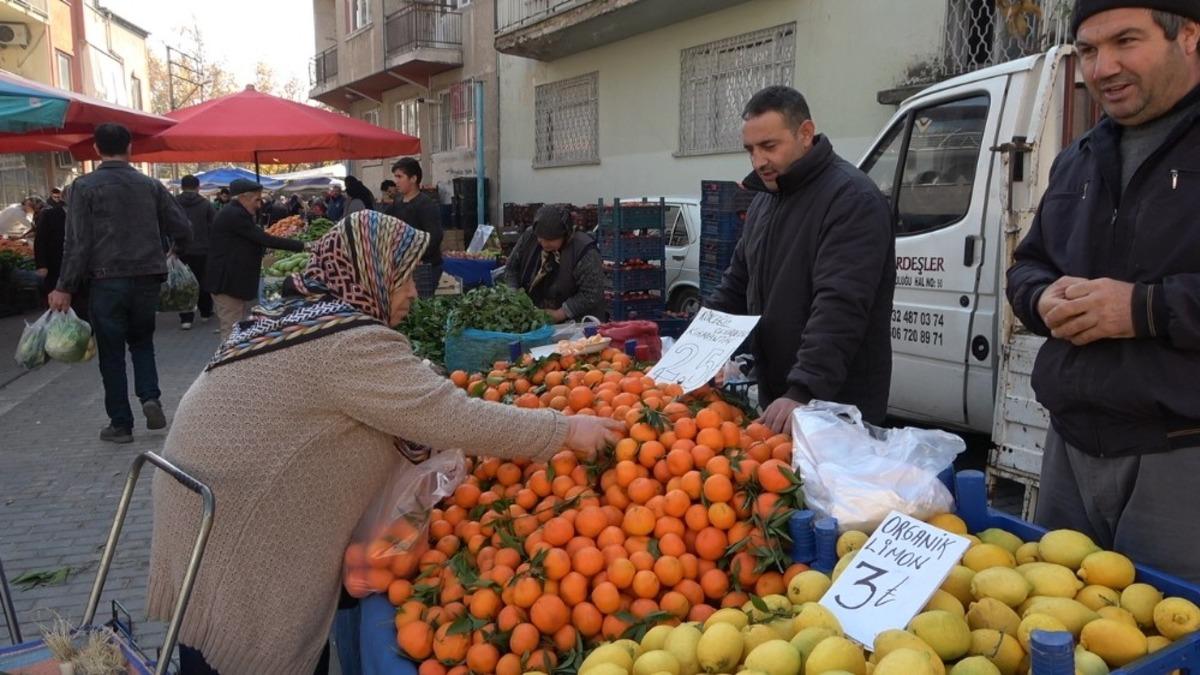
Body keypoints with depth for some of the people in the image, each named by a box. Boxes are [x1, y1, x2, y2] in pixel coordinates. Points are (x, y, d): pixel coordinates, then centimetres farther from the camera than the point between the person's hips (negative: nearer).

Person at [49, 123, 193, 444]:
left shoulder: (85, 186, -4)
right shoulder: (150, 185, 5)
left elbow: (77, 242, -9)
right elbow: (183, 229, 4)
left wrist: (65, 288, -4)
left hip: (107, 281, -3)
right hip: (147, 278, 3)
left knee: (111, 354, 7)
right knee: (142, 341, 21)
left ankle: (121, 424, 12)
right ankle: (150, 398, 1)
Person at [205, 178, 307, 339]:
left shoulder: (235, 214, 16)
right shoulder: (234, 215, -17)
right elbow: (263, 239, -21)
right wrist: (301, 246, -19)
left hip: (236, 281, 10)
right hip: (228, 283, -10)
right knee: (232, 332, -6)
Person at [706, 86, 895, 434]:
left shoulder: (852, 198, -18)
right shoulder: (765, 199, 11)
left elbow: (839, 306, -28)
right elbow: (737, 284, 17)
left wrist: (803, 392, -34)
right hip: (775, 397, 8)